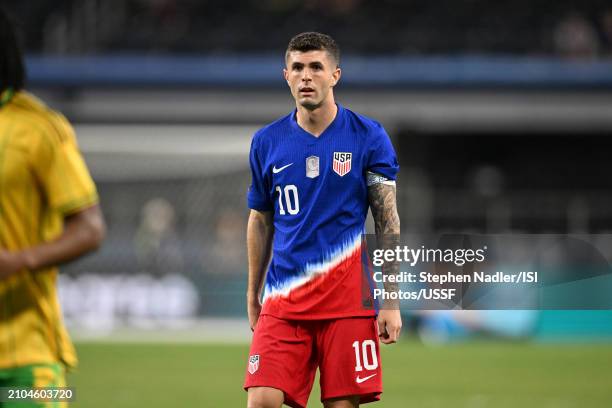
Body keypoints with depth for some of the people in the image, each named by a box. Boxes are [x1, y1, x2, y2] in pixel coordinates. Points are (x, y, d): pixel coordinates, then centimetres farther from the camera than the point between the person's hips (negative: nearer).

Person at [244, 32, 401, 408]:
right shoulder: (267, 142, 7)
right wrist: (253, 295, 16)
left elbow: (388, 221, 0)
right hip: (283, 300, 2)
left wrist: (390, 301, -5)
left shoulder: (368, 137, -1)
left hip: (349, 301, -2)